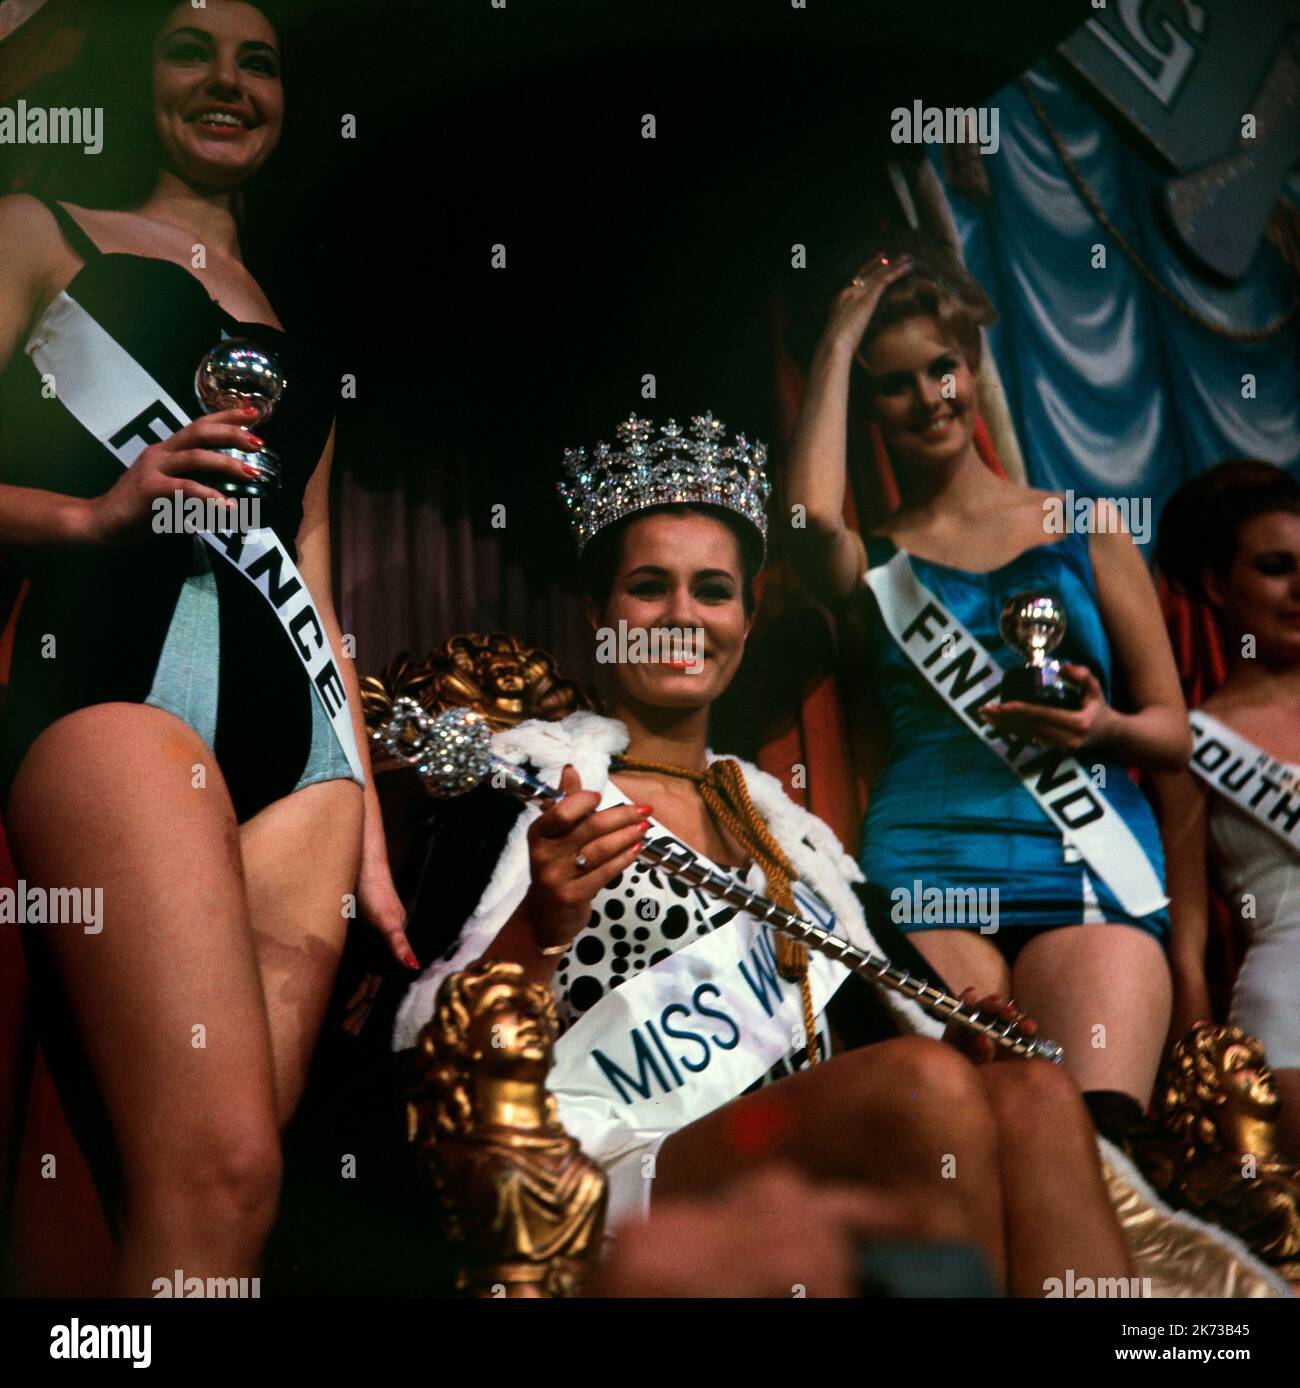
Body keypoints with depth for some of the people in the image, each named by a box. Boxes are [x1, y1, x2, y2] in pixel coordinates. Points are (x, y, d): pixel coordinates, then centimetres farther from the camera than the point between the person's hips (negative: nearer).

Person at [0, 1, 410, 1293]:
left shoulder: (293, 337, 32)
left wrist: (366, 820, 22)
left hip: (299, 731, 5)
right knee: (217, 1166, -24)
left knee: (227, 1169, -7)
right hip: (124, 672, -5)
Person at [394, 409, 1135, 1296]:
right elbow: (437, 1052, -7)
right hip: (636, 1183, -6)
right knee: (930, 1088, -31)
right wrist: (542, 929, -26)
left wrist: (944, 1033, 5)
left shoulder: (773, 814, 24)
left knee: (1035, 1096, -23)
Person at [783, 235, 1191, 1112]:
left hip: (1087, 872, 0)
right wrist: (838, 345, 4)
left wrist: (1102, 728, -6)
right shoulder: (875, 564, 15)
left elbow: (1173, 731, 18)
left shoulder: (1084, 529, 17)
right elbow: (813, 517, -11)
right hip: (926, 872, 0)